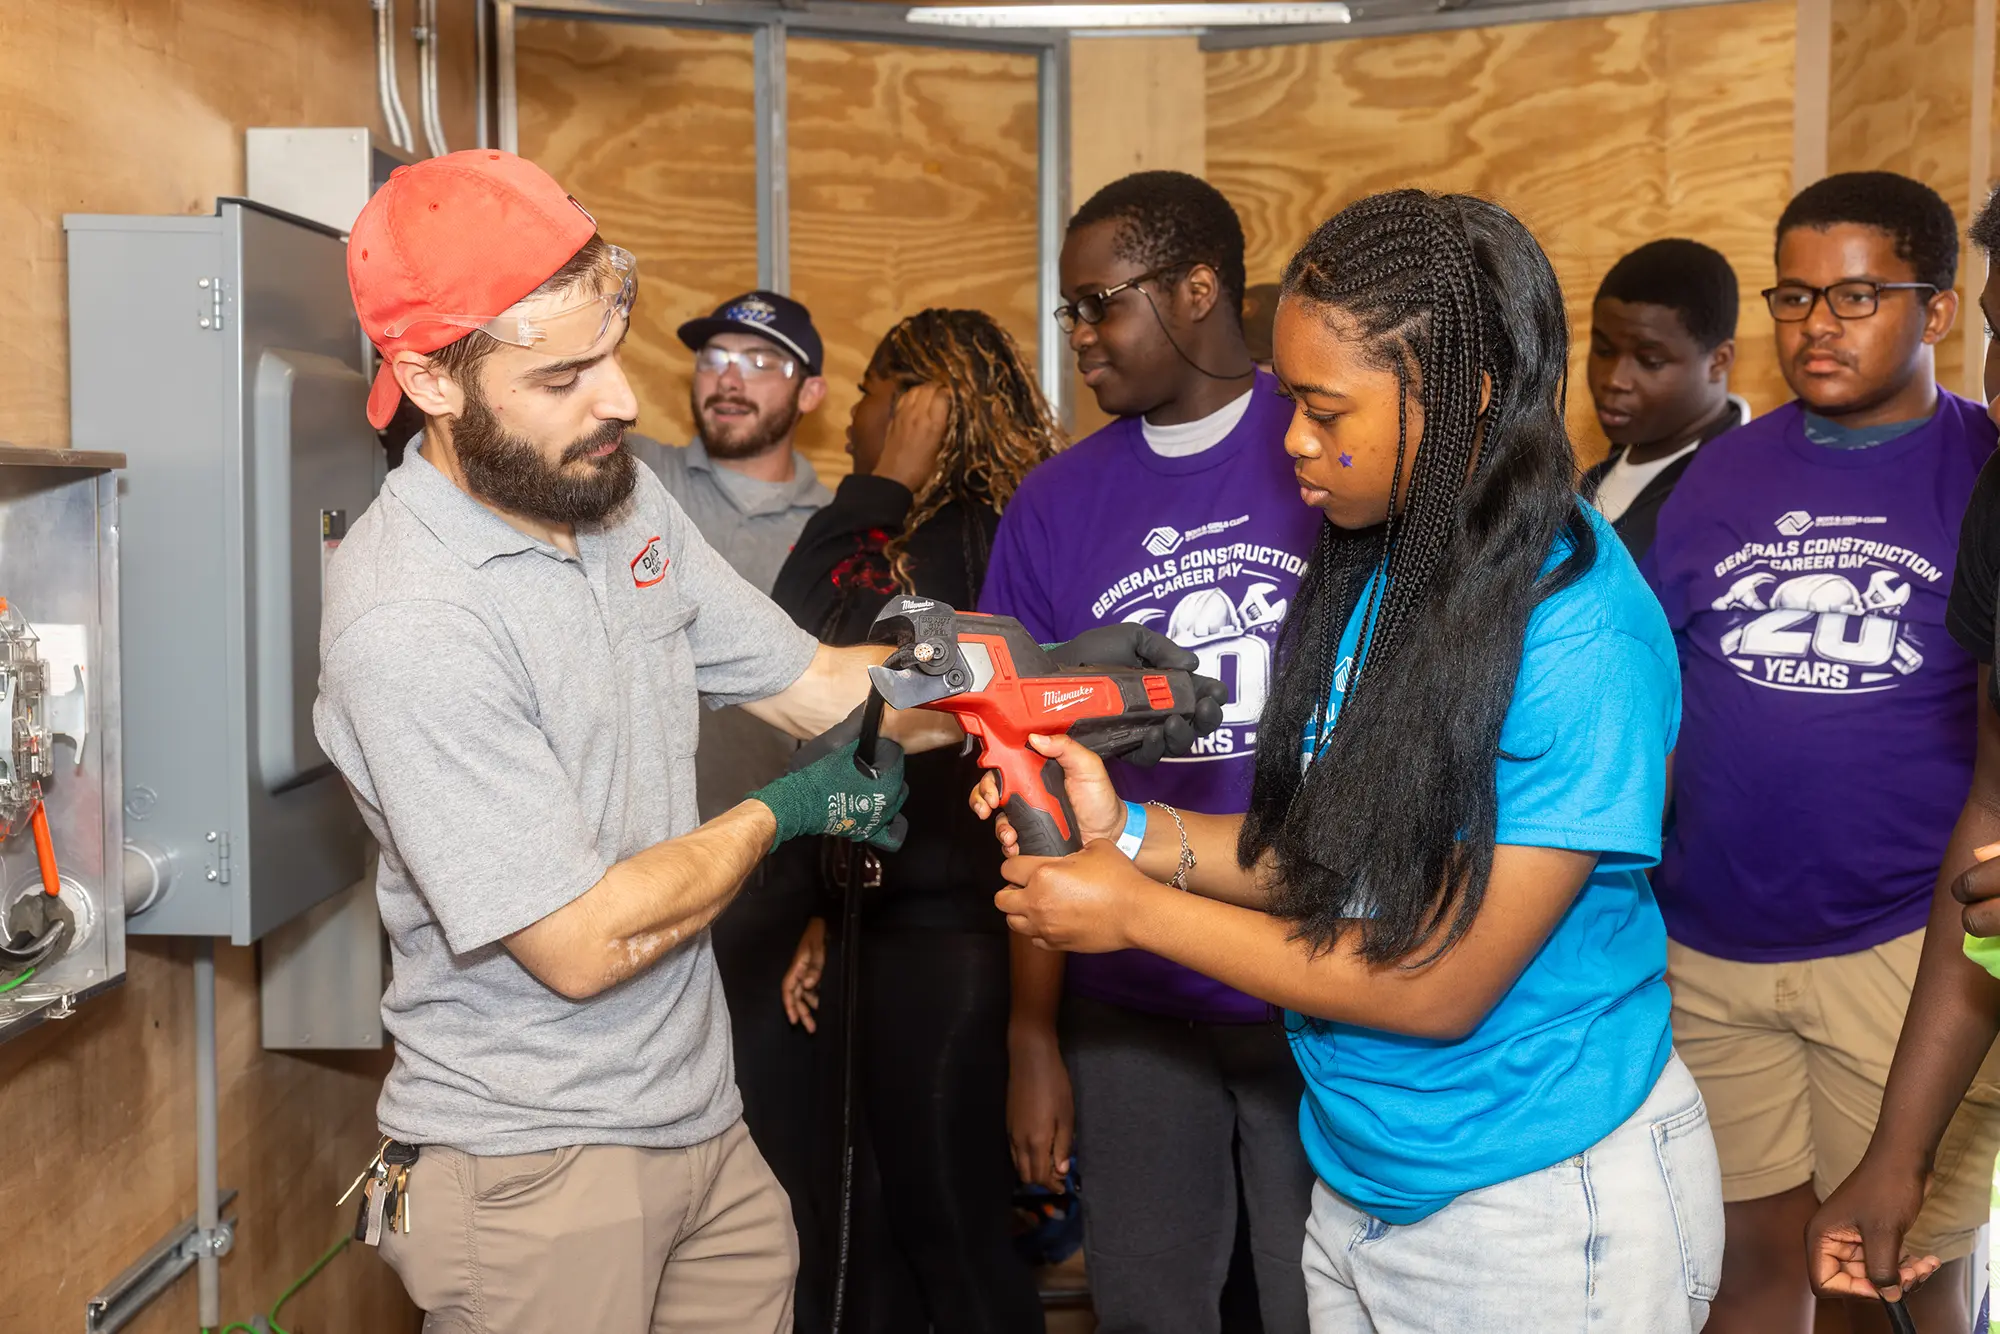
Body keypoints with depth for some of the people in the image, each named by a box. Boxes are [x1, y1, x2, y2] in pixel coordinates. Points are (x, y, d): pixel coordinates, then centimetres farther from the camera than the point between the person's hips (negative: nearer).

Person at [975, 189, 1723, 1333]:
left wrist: (1135, 910, -18)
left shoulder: (1580, 636, -24)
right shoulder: (1374, 566, 0)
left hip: (1546, 1208, -7)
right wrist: (1132, 832, -9)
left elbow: (1441, 986, -22)